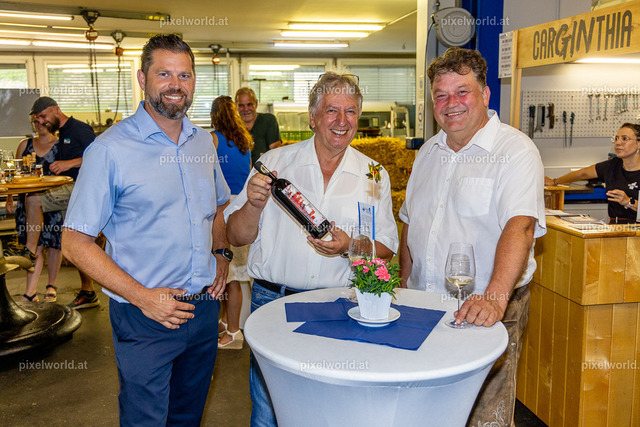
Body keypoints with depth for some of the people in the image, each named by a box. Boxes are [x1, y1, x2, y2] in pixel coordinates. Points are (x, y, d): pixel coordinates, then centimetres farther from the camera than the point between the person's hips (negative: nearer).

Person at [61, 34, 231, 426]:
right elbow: (76, 243, -12)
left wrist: (221, 252, 3)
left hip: (205, 307, 6)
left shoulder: (203, 141, 6)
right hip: (145, 317, -5)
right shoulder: (111, 149, -13)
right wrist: (141, 296, -18)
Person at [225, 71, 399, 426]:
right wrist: (254, 204, -18)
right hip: (273, 300, 0)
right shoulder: (274, 162, 1)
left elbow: (386, 248, 5)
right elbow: (236, 237, 2)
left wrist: (349, 246, -16)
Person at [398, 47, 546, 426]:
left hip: (488, 312, -6)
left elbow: (520, 225, -26)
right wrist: (404, 285, 11)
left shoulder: (515, 150, -12)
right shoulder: (429, 152, 11)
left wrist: (495, 297, -39)